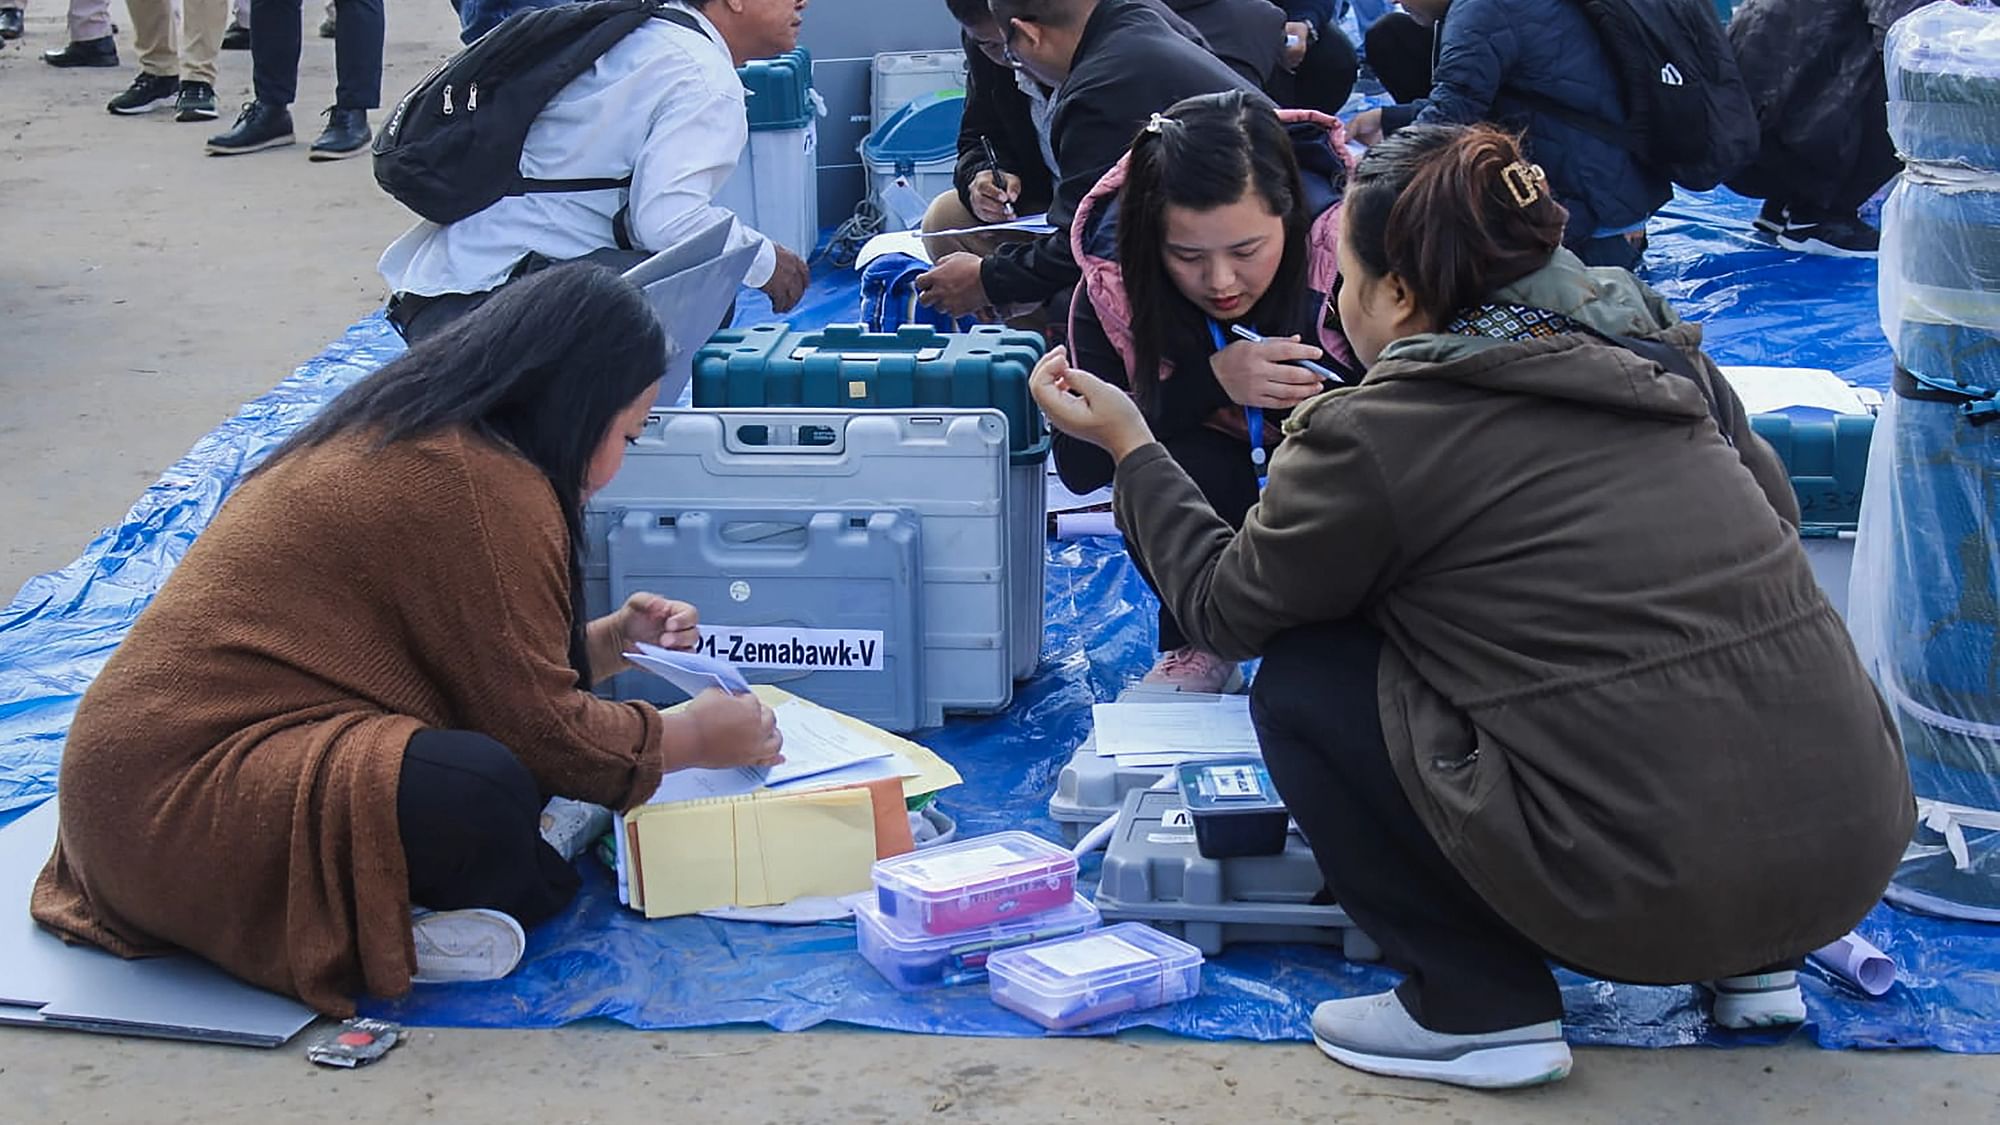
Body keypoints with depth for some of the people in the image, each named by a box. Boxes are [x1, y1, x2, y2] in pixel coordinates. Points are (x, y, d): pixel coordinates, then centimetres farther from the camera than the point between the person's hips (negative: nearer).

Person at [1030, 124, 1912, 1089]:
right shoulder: (1655, 350, 10)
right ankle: (1754, 966, 27)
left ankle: (1478, 1009, 9)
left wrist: (1128, 445, 22)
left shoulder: (1372, 436, -6)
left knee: (1302, 681, 6)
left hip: (1660, 898, -7)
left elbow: (1222, 605, 9)